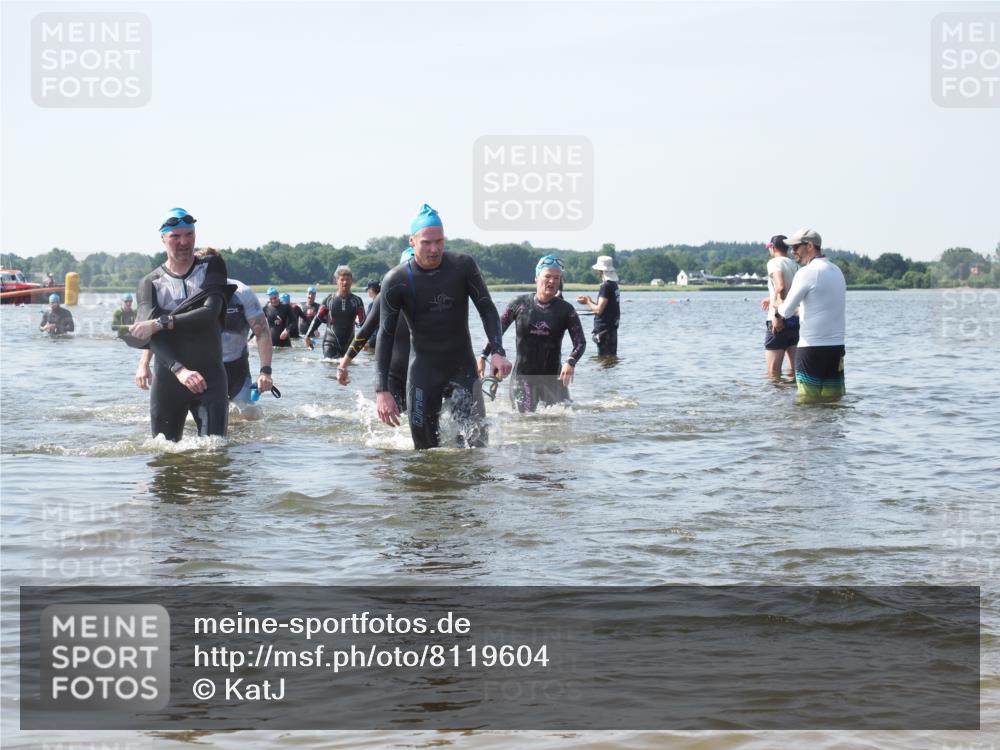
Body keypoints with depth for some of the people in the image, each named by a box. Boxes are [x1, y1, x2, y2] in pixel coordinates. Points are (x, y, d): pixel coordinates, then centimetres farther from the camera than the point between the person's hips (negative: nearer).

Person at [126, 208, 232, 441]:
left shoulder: (212, 267, 4)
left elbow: (211, 313, -13)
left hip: (209, 376, -1)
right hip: (167, 378, 1)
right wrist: (179, 369, -27)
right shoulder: (150, 282, 4)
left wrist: (162, 323, -19)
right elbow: (151, 337, -10)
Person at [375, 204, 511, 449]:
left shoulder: (463, 266, -7)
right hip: (423, 372, -1)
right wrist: (382, 391, -17)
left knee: (476, 442, -11)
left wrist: (497, 351, -19)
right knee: (426, 447, -3)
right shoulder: (396, 281, -11)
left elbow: (487, 310, -2)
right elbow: (385, 335, -10)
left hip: (463, 367, 1)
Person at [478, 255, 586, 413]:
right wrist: (483, 356, 3)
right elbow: (497, 330, 9)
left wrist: (571, 362, -23)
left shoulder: (565, 310, 1)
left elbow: (580, 342, -4)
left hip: (553, 377, 1)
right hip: (523, 376, -1)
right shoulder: (520, 304, 2)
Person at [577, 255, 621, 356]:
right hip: (612, 328, 9)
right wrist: (589, 301, 13)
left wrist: (588, 302, -3)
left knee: (605, 357, -6)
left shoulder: (606, 286, -17)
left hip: (604, 328, -9)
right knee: (611, 356, 15)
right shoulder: (614, 285, 12)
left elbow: (599, 310, -20)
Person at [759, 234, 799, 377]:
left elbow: (780, 287, -24)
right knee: (795, 369, 10)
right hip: (796, 320, 7)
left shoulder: (774, 263, -7)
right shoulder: (795, 265, 15)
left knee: (773, 372, -2)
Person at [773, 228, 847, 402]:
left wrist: (778, 317, 9)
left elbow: (787, 309, -11)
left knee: (808, 400, -3)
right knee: (833, 399, 7)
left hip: (812, 347, -7)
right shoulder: (837, 271, 14)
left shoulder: (807, 272, -11)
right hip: (837, 346, 7)